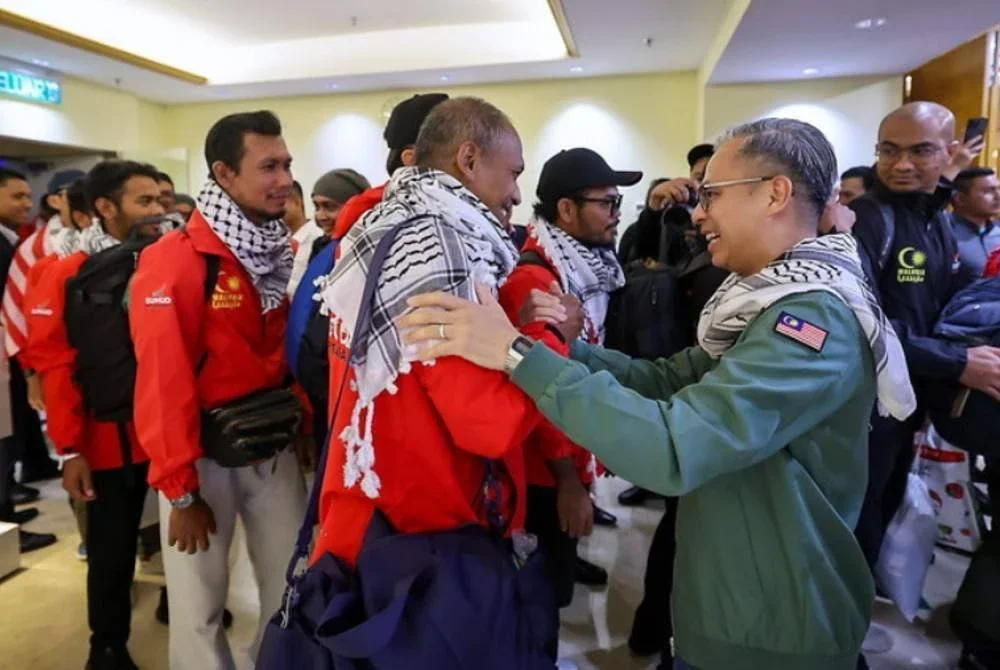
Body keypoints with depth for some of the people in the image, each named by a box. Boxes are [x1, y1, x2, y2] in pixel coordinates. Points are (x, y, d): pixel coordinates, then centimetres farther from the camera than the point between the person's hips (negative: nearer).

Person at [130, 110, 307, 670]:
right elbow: (163, 382, -16)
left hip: (275, 448, 5)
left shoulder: (288, 254, 3)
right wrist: (180, 490, -12)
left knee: (294, 590, 16)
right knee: (200, 606, 11)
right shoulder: (175, 259, -16)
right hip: (204, 455, -5)